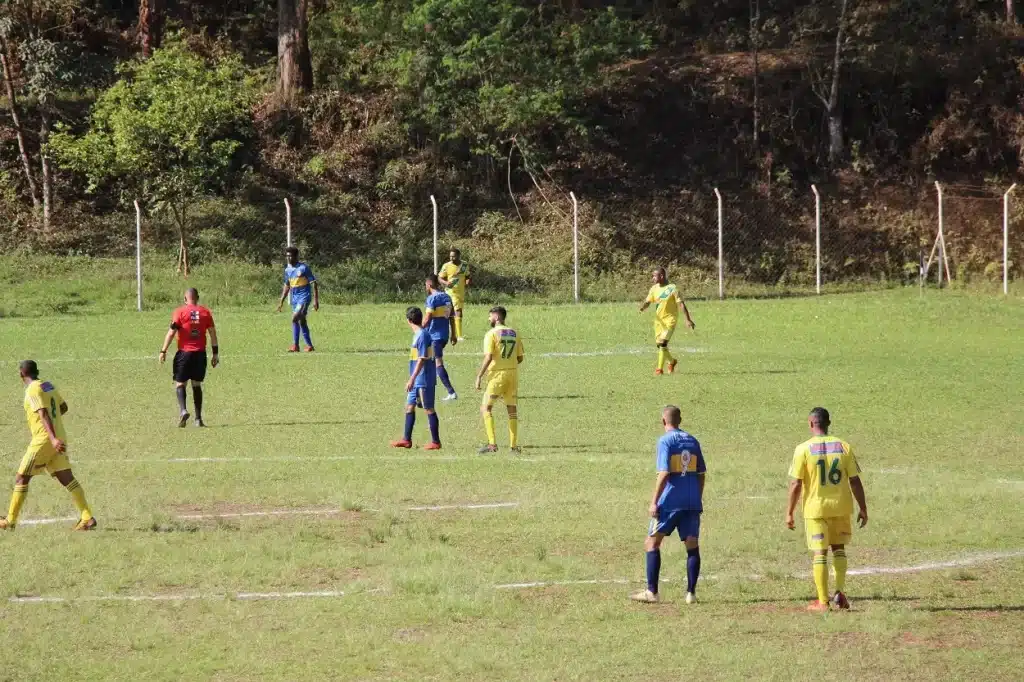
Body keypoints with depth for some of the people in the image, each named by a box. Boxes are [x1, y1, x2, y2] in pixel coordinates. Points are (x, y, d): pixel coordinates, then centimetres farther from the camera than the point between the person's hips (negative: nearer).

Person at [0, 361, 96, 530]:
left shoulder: (32, 391, -11)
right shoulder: (49, 386, 12)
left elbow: (43, 414, -23)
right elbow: (63, 408, 23)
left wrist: (53, 438, -31)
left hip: (44, 439, -7)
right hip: (59, 437, 7)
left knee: (21, 478, 3)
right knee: (67, 478, 2)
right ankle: (87, 518, -9)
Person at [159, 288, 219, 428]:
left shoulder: (180, 312, -3)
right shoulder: (205, 312, 6)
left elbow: (171, 332, -8)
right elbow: (213, 333, 6)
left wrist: (163, 351, -4)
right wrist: (216, 353, 12)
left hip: (184, 353, -3)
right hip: (200, 353, 3)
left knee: (180, 384, 2)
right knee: (197, 385, 12)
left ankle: (183, 410, -22)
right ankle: (198, 419, 8)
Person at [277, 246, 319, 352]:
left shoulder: (303, 268, -11)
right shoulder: (288, 270, 9)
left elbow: (314, 283, -10)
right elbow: (287, 286, 21)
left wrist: (316, 300, -14)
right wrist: (281, 301, 18)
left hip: (304, 297, -7)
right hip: (294, 299, 7)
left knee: (295, 319, -20)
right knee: (301, 321, 8)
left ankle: (295, 345, -15)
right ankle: (309, 346, 14)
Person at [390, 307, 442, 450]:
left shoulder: (422, 335, -17)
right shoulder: (417, 334, 12)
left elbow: (422, 359, -22)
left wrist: (412, 379, -23)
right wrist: (412, 379, 25)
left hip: (424, 380, -10)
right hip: (417, 381, 10)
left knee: (429, 409, -2)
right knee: (409, 406, 12)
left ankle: (436, 442, 4)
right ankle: (407, 439, 17)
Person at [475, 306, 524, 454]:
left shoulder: (491, 334, -8)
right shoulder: (514, 334, 9)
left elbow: (488, 357, -16)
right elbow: (520, 358, 11)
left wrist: (479, 376, -12)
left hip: (497, 374, -6)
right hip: (513, 373, 6)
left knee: (485, 408, 1)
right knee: (512, 409, 11)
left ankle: (492, 443, -11)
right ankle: (514, 446, 10)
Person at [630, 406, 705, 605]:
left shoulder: (665, 441, -6)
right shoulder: (693, 441, 11)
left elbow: (664, 474, -15)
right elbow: (701, 474, 15)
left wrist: (654, 502, -13)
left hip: (670, 502, -5)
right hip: (692, 503, 5)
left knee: (652, 543, 5)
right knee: (692, 547, 6)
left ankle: (651, 592, 0)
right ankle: (691, 593, 0)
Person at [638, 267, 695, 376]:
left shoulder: (672, 289, -13)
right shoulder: (654, 289, 4)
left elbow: (681, 304, -11)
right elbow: (647, 301, 5)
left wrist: (688, 319, -13)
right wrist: (643, 306, -19)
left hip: (669, 319, -7)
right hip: (658, 319, 7)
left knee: (662, 343, -19)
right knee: (659, 344, 12)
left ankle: (660, 369, -15)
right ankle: (672, 361, 37)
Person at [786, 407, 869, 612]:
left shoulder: (803, 449, -9)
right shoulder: (843, 447, -1)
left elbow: (795, 484, -10)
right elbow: (855, 481, 0)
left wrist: (789, 513, -1)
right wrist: (863, 509, 8)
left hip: (815, 508, -2)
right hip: (841, 506, 2)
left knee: (819, 553, 4)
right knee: (838, 548, 19)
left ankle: (823, 601, 4)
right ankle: (840, 592, 6)